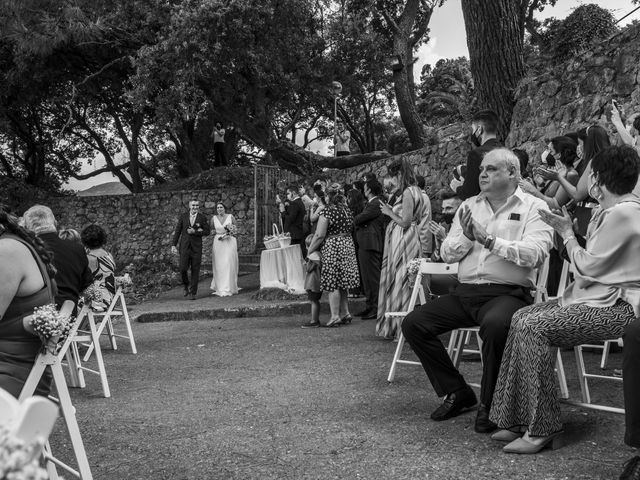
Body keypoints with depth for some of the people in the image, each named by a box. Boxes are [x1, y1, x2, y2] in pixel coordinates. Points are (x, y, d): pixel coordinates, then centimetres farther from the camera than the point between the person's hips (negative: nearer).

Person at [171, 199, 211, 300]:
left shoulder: (202, 218, 4)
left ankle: (192, 293, 8)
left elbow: (207, 231, 0)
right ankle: (187, 285, 20)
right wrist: (173, 245, -1)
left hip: (196, 247, 0)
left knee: (195, 271, 0)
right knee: (183, 269, -9)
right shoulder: (182, 217, 6)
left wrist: (195, 232, -12)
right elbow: (177, 232, 6)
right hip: (184, 247, 0)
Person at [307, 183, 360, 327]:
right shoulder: (347, 210, 9)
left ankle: (335, 316, -2)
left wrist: (310, 250, -7)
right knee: (342, 284, 15)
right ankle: (345, 313, 18)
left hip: (332, 248, -7)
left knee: (332, 284, -2)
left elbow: (319, 235, -16)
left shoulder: (327, 211, -13)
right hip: (348, 246, 7)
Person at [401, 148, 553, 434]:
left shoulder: (534, 207, 2)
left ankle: (489, 405, -14)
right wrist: (466, 236, -8)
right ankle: (457, 392, 7)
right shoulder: (469, 206, 18)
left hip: (508, 292, -6)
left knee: (495, 324, -38)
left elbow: (535, 254, -15)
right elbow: (446, 254, 11)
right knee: (413, 323, -9)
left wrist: (490, 240, -20)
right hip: (466, 292, 6)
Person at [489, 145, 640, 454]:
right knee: (521, 317, 0)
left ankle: (542, 429, -14)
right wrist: (568, 230, 7)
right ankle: (519, 419, 1)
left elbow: (588, 266, -15)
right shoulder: (611, 210, 16)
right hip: (599, 296, 11)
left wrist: (567, 233, -3)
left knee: (534, 326, -22)